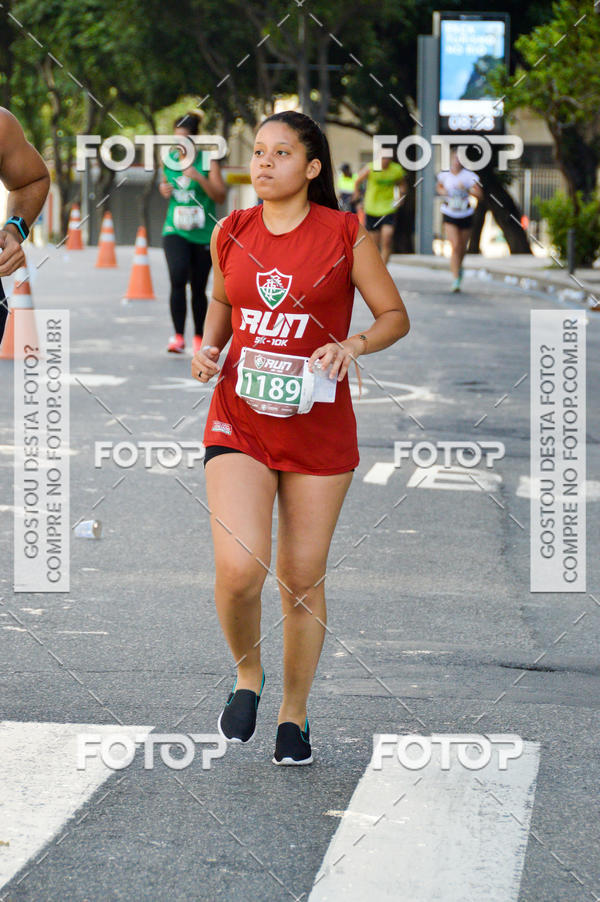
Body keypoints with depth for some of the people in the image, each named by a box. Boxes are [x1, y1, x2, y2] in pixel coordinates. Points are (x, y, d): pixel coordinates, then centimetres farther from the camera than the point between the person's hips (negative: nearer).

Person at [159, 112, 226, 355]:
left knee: (198, 288, 5)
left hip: (203, 234, -1)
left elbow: (220, 197, -12)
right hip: (175, 231, 1)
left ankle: (199, 338, 23)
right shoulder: (169, 159, 5)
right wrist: (164, 188, 1)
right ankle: (178, 336, -19)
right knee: (178, 278, -20)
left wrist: (199, 178, -25)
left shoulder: (208, 161, -6)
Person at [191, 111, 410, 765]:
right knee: (238, 570, -16)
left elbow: (395, 316, 1)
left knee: (302, 578, 6)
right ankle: (247, 675, 13)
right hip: (238, 420, 1)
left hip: (318, 426, -1)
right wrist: (209, 348, 4)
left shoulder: (344, 234, -6)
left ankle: (294, 713, 25)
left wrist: (352, 345, -18)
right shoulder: (231, 233, 4)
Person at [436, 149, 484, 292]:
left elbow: (479, 195, -15)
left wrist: (466, 189, -31)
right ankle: (456, 280, -15)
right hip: (450, 216, -1)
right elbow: (438, 186, 19)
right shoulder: (444, 174, -3)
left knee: (462, 248, 15)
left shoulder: (469, 176, -11)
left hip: (465, 216, 1)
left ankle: (459, 266, 49)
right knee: (455, 246, -15)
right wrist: (442, 191, -4)